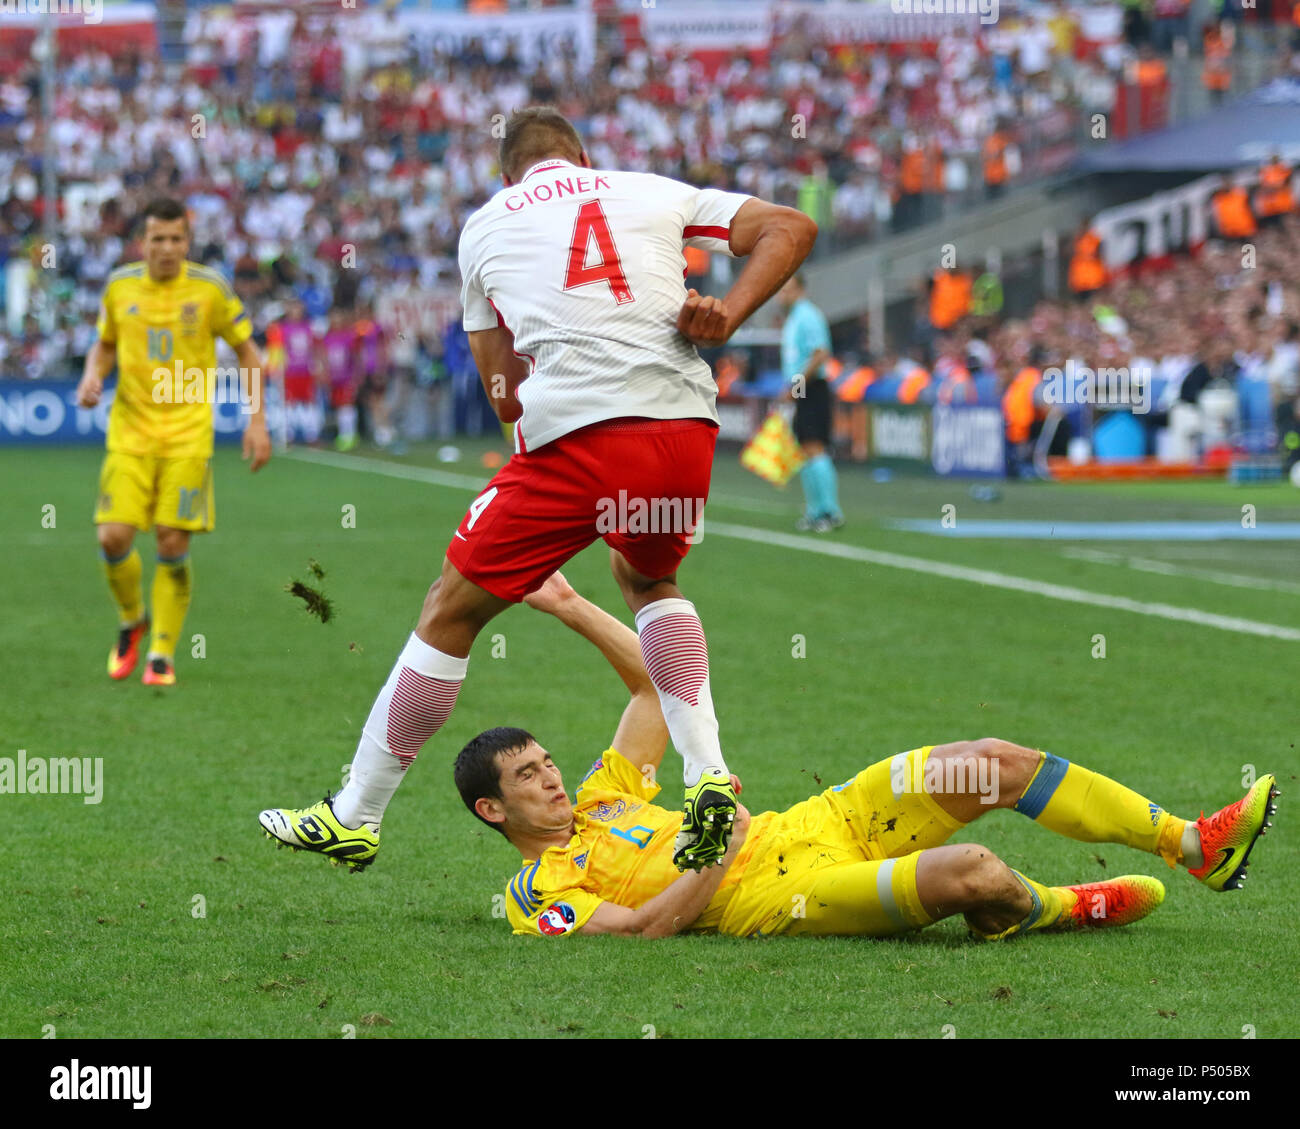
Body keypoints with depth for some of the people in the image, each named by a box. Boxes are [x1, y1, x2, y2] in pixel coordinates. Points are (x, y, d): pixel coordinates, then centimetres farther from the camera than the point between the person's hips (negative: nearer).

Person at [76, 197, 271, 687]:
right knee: (114, 537, -10)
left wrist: (256, 420, -2)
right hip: (130, 431, 2)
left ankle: (162, 655, 7)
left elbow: (246, 351, 5)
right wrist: (92, 375, -3)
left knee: (172, 543, -7)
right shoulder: (120, 286, 3)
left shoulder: (209, 288, -4)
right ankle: (131, 621, 20)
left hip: (187, 434, -2)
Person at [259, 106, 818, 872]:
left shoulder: (485, 226, 20)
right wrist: (729, 315, 3)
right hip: (686, 424, 3)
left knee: (452, 613, 11)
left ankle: (356, 817, 19)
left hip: (571, 435, -3)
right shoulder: (654, 192, 20)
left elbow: (505, 398, 21)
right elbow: (792, 228, 12)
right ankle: (710, 776, 13)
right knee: (647, 578, 32)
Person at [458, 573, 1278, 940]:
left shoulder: (602, 801, 20)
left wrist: (570, 608, 15)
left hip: (810, 827, 9)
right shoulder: (542, 895, -3)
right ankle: (1063, 908, 3)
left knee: (997, 762, -4)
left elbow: (657, 679, 23)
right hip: (780, 894, -9)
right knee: (970, 871, -32)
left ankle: (1195, 845, 0)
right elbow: (647, 925, -20)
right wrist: (720, 849, -19)